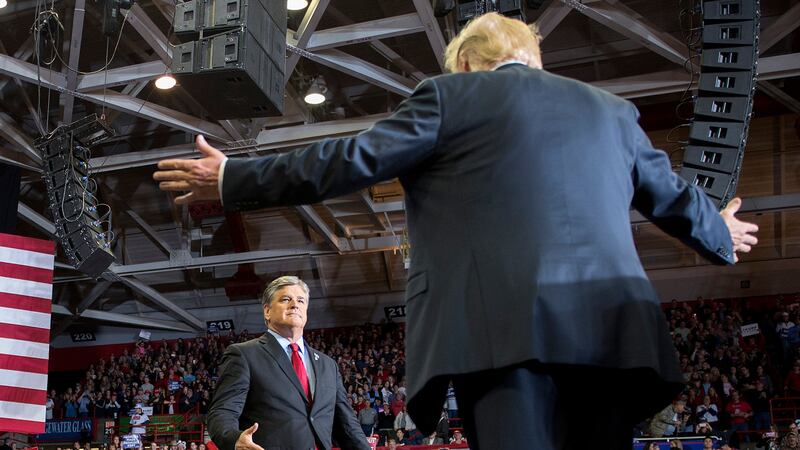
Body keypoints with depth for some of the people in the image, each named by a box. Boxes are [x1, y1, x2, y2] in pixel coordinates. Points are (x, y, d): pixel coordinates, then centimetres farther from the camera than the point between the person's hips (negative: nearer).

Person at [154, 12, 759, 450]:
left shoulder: (450, 95, 10)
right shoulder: (611, 111, 24)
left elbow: (350, 161, 6)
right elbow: (673, 196, 34)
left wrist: (233, 179, 16)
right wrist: (721, 235, 56)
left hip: (501, 327, -5)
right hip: (611, 327, 5)